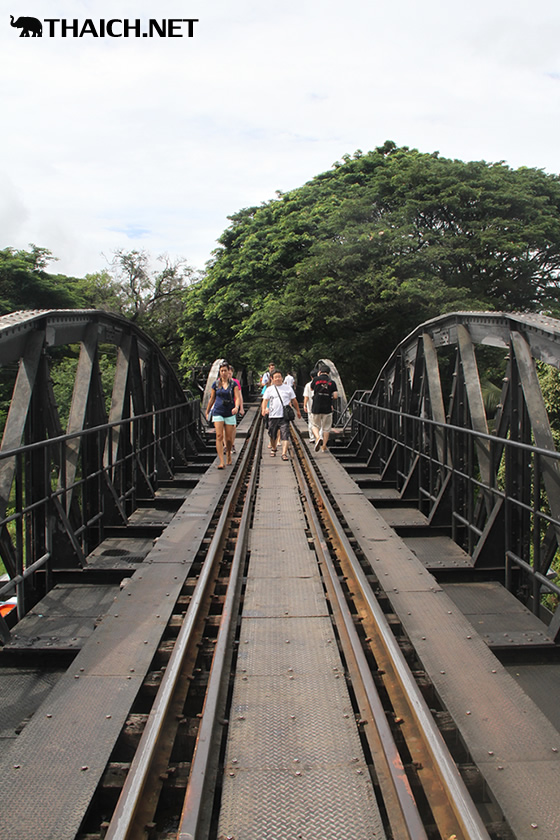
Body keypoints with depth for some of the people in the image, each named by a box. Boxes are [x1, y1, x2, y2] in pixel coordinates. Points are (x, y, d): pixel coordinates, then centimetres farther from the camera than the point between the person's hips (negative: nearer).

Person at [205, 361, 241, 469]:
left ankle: (228, 454, 33)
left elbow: (238, 398, -7)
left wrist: (236, 407, -26)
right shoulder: (216, 384, 7)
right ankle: (221, 461, -14)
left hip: (230, 413, 0)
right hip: (218, 412, 0)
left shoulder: (233, 384, 2)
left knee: (229, 438, 3)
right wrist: (207, 412, 22)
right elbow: (212, 399, 17)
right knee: (219, 436, -13)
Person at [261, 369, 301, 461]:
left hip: (284, 416, -1)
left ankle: (284, 453, -14)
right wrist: (263, 409, -17)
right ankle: (273, 448, 38)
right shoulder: (269, 389, 8)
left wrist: (298, 411, 21)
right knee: (273, 435, 13)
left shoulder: (288, 388, 9)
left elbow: (294, 400, 17)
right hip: (273, 416, 1)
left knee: (285, 435, -12)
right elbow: (265, 400, 1)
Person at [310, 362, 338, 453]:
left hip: (316, 408, -1)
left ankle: (318, 437, -14)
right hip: (327, 408, 1)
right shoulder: (332, 382, -2)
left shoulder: (316, 379, -3)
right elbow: (336, 396, -7)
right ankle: (324, 447, 16)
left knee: (315, 425, 15)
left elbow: (312, 388, 17)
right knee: (326, 428, 14)